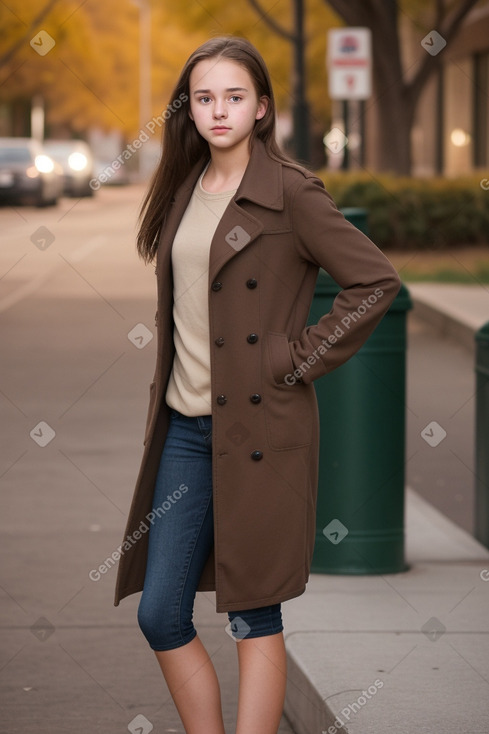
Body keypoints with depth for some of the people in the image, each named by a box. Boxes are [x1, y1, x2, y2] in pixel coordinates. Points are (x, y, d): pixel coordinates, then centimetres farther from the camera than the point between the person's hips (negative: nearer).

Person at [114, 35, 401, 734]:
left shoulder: (290, 192, -8)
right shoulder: (183, 190, 12)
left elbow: (377, 281, -11)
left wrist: (297, 358, -12)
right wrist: (166, 390, 14)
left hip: (258, 426, -7)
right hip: (186, 426, 7)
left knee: (254, 617, 0)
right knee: (160, 614, 6)